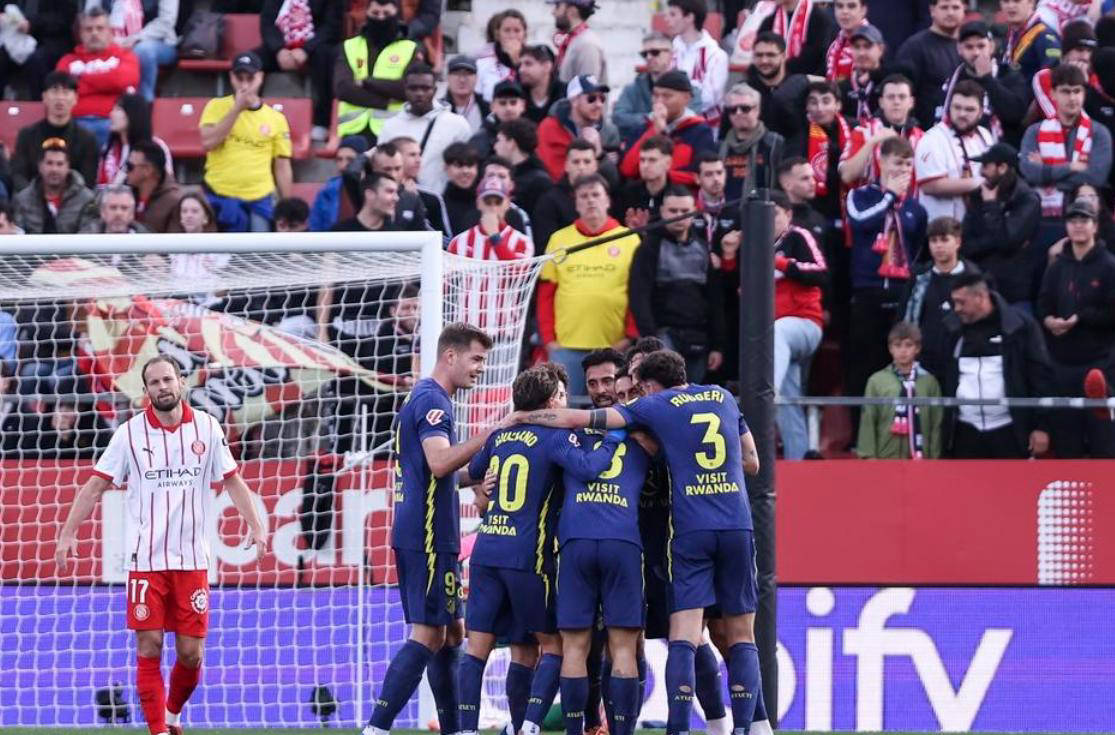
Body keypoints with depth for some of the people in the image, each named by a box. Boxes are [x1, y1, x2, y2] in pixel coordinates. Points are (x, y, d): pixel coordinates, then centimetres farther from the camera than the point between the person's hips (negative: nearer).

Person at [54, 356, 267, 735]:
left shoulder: (207, 427, 2)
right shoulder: (130, 433, -1)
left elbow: (232, 481, 9)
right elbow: (95, 486, 1)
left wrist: (255, 525, -3)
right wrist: (68, 533, -7)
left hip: (192, 559, 1)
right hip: (145, 559, -1)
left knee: (191, 654, 1)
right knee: (149, 649, -5)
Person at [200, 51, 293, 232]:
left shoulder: (276, 119, 7)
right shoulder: (217, 107, 4)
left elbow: (282, 167, 9)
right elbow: (208, 142, -12)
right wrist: (238, 108, -12)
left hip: (259, 201, 1)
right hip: (221, 199, -1)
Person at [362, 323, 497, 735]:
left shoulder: (426, 398, 20)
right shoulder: (432, 401, -12)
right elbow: (439, 463, -26)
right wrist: (488, 436, -24)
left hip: (428, 537, 11)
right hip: (429, 538, -11)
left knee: (450, 634, 14)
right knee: (428, 636, -12)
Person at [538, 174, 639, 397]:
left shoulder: (629, 241, 5)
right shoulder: (559, 240, 9)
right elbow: (546, 294, 7)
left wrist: (631, 336, -7)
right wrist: (548, 338, -1)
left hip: (614, 346, -1)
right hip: (566, 347, 1)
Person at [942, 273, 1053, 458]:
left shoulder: (1020, 326, -5)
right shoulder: (955, 330, 8)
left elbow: (1040, 375, -4)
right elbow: (944, 378, 14)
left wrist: (1041, 426, -7)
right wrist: (945, 432, 11)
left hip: (1009, 432, -4)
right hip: (966, 433, 4)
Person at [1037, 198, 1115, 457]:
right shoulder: (1057, 268, 13)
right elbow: (1043, 306, 8)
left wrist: (1079, 318, -16)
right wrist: (1048, 320, -13)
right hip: (1062, 364, 5)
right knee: (1065, 445, 8)